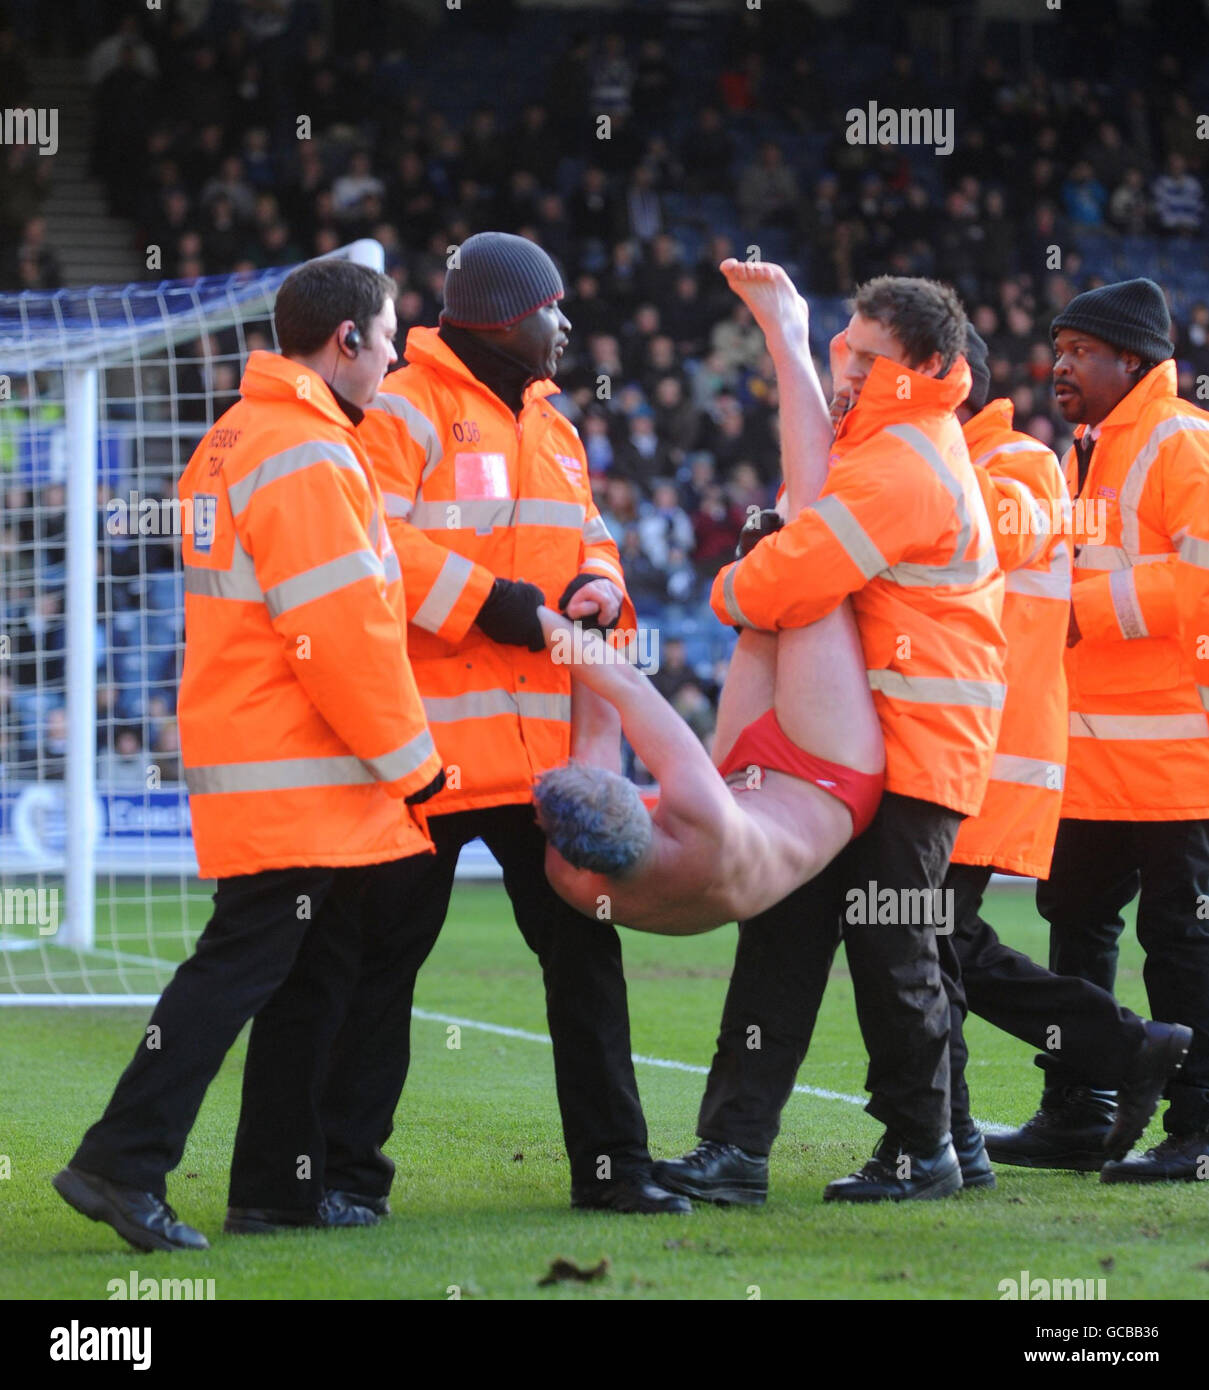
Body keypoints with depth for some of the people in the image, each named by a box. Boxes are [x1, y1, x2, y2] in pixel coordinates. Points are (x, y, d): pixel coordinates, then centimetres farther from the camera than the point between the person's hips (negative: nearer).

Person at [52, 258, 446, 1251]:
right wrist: (410, 758, -9)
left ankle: (281, 1190, 17)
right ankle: (124, 1163, -12)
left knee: (309, 980, 13)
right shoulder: (306, 456, -15)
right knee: (244, 963, -10)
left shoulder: (236, 441, 18)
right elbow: (342, 632, -19)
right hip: (292, 777, -10)